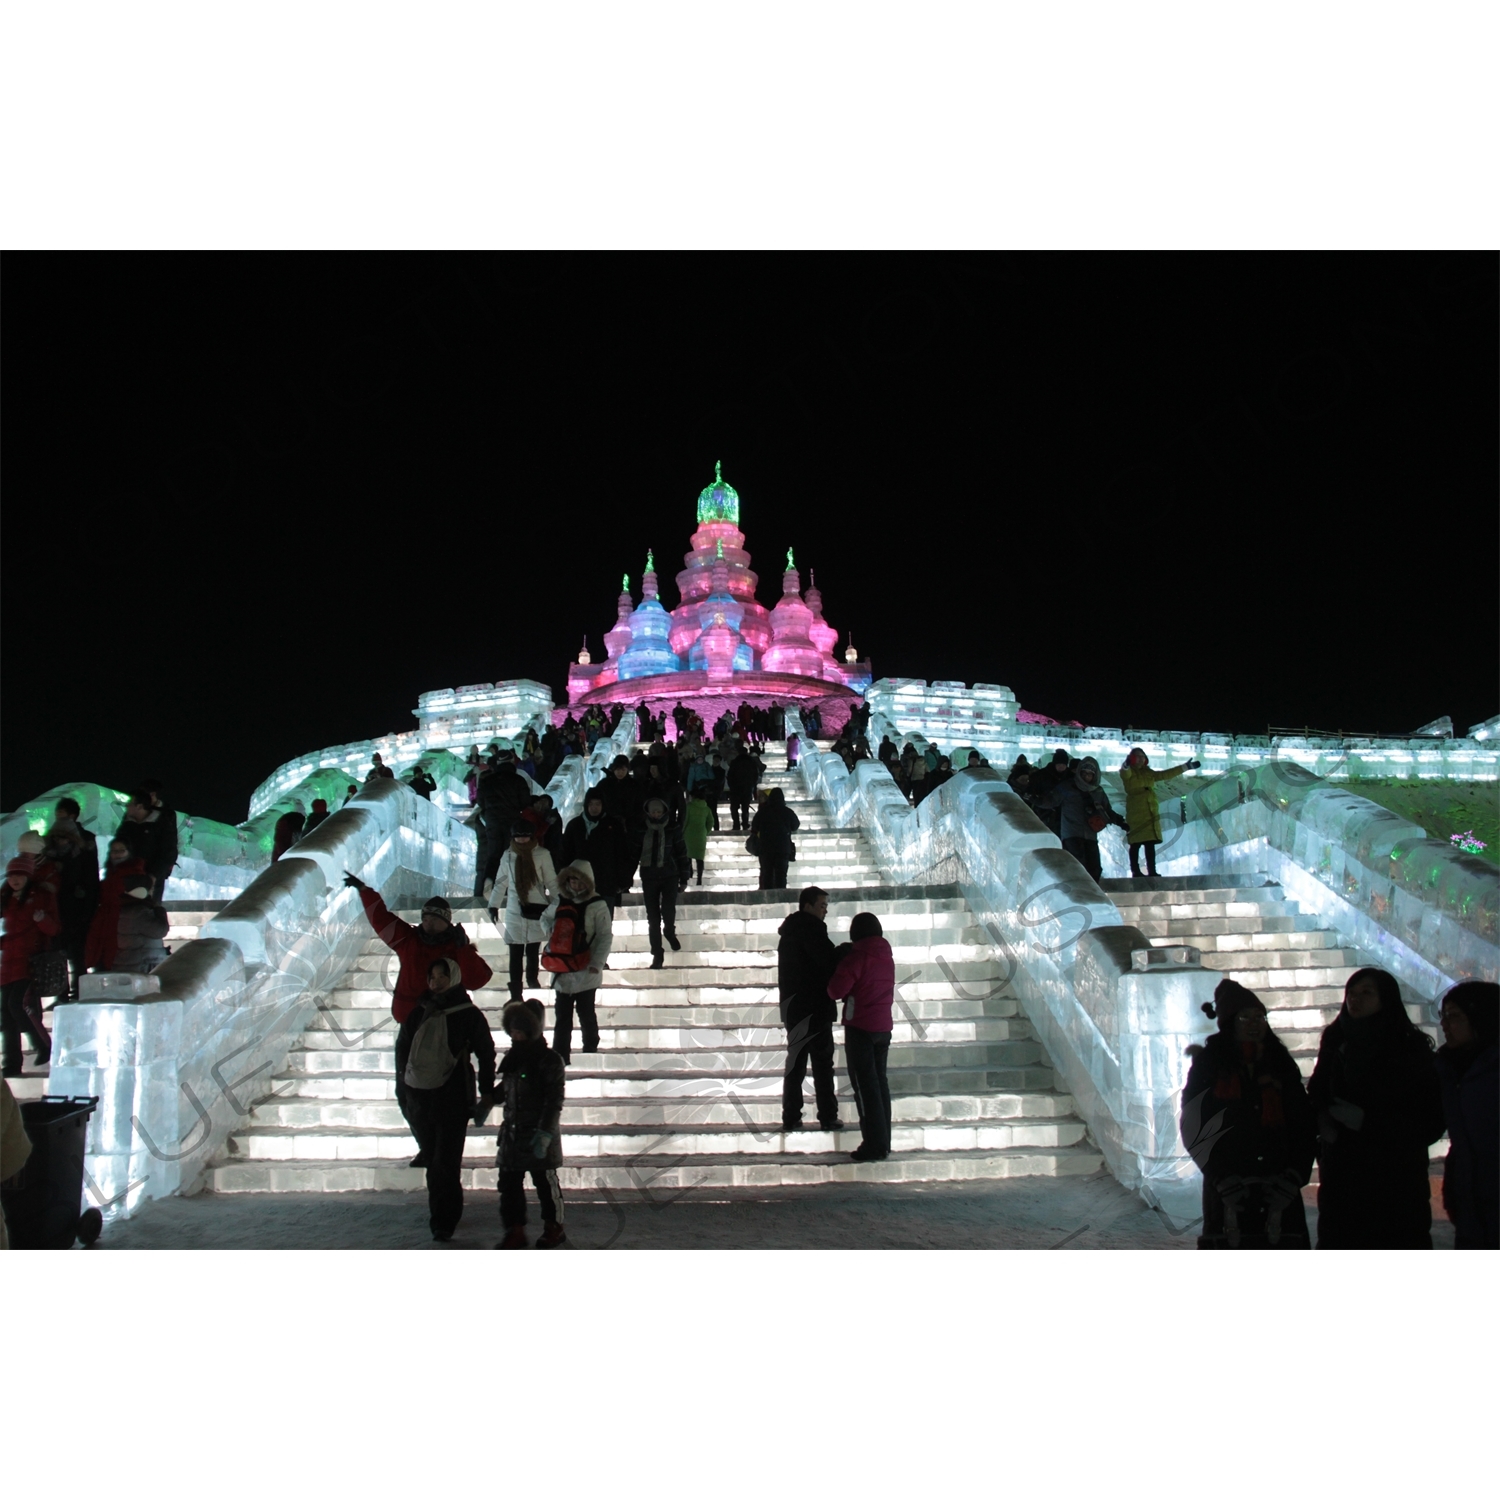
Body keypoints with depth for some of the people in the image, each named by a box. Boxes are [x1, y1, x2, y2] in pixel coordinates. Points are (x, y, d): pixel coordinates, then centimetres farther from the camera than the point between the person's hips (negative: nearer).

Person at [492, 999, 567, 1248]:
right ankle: (515, 1231, 15)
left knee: (545, 1181, 6)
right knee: (509, 1181, 6)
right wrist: (486, 1103, 20)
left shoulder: (549, 1060, -14)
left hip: (539, 1132, -7)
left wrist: (545, 1132, -21)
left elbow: (554, 1100, -17)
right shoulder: (513, 1057, 7)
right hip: (512, 1131, 7)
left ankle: (554, 1227, 22)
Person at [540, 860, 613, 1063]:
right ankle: (560, 1058, 18)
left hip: (585, 973, -5)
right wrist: (549, 929, 1)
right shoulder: (561, 902, 7)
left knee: (587, 1016, 8)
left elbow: (606, 937, -13)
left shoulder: (597, 905, -10)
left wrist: (597, 963, -21)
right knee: (562, 1018, 11)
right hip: (562, 971, 5)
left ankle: (590, 1053, 23)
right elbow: (545, 917, 24)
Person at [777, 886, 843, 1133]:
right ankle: (828, 1118, -1)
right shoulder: (812, 928, -11)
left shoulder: (788, 931, 17)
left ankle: (790, 1117, 8)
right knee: (822, 1065, -2)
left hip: (792, 1007, 8)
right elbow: (829, 961, -18)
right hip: (814, 1007, -8)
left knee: (795, 1063, 10)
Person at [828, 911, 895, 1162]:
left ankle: (873, 1145, -7)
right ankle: (883, 1143, 15)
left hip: (860, 1028, -7)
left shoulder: (857, 957, -12)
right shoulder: (887, 957, 9)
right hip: (884, 1026, 7)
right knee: (880, 1081, 12)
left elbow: (836, 990, -16)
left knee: (865, 1085, -4)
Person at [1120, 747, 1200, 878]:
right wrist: (1126, 765, -47)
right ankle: (1135, 871, -7)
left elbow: (1166, 774, 26)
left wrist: (1186, 767, 26)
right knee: (1135, 843, -7)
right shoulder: (1127, 773, 2)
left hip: (1151, 813, 6)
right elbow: (1124, 773, -22)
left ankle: (1151, 870, 7)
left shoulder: (1148, 773, 20)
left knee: (1150, 843, 5)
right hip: (1135, 814, -6)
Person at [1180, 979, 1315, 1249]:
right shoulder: (1209, 1064, 5)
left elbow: (1303, 1125, 9)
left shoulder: (1281, 1064, 13)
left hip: (1278, 1184, 3)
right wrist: (1222, 1178, -9)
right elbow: (1195, 1127, 0)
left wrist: (1293, 1175, -3)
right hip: (1227, 1183, -2)